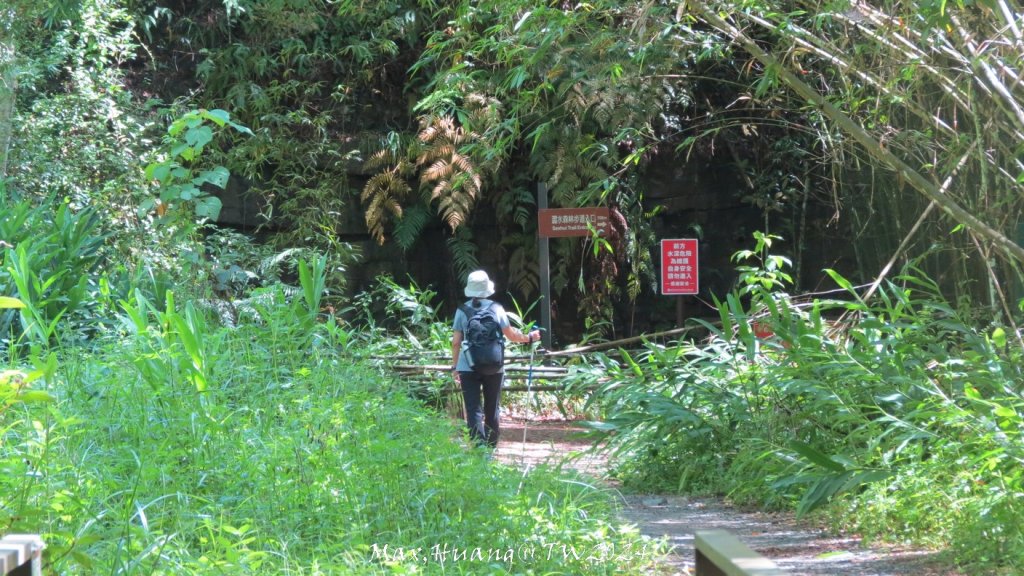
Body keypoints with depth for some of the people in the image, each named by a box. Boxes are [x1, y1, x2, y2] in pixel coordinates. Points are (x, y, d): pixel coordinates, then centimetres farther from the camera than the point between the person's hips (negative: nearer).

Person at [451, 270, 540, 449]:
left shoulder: (462, 311, 1)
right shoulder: (496, 308, -1)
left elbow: (456, 342, 0)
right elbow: (510, 334, 1)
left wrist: (454, 366, 7)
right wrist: (529, 338, 18)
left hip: (468, 367, -1)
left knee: (473, 409, -3)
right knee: (492, 410, 14)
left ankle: (479, 445, -19)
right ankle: (491, 447, 20)